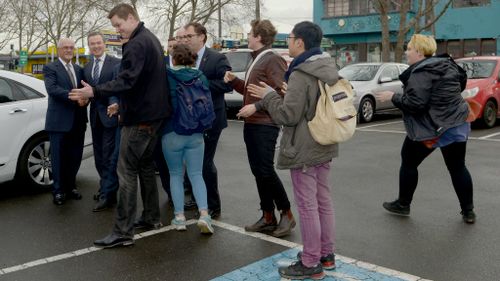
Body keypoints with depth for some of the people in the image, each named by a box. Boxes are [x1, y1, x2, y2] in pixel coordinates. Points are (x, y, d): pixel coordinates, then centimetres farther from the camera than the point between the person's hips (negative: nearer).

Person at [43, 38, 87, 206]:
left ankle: (70, 186, 28)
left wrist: (85, 98, -15)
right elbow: (52, 88, -17)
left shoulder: (79, 69, 17)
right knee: (59, 157, 3)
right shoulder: (50, 68, -2)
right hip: (59, 121, -5)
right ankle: (58, 190, 14)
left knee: (75, 156, 12)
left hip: (78, 121, 5)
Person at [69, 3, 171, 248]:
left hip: (140, 118, -10)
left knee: (127, 172, -8)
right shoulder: (151, 39, 16)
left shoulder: (136, 44, -16)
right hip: (154, 113, 10)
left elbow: (126, 80, -27)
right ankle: (151, 217, 27)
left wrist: (94, 92, -31)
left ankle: (123, 232, -6)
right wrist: (123, 105, 20)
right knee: (146, 166, 18)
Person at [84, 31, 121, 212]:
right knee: (99, 156, 15)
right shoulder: (86, 67, 14)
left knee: (110, 156, -5)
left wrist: (115, 104, -30)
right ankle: (106, 187, 30)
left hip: (110, 114, -7)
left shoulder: (116, 63, -7)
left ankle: (108, 195, 1)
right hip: (95, 116, 7)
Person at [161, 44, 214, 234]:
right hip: (196, 134, 2)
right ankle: (204, 214, -8)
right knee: (196, 175, 7)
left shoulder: (167, 76, -6)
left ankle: (179, 216, 9)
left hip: (171, 134, -2)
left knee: (176, 175, 11)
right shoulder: (201, 77, 2)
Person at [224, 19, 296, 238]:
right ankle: (268, 217, 18)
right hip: (251, 124, 10)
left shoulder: (273, 60, -11)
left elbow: (279, 92, -19)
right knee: (257, 171, 10)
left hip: (265, 125, -10)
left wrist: (256, 107, -23)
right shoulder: (257, 60, 20)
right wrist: (234, 80, 10)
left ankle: (286, 214, 8)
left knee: (266, 170, -8)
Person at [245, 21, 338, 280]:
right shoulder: (328, 69, 9)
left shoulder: (300, 75, -20)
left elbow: (288, 115, -20)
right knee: (323, 200, 16)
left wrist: (268, 95, -6)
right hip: (323, 145, 9)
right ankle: (326, 254, 28)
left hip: (304, 150, -9)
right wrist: (289, 93, 17)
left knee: (307, 205, -1)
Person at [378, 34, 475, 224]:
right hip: (458, 125, 8)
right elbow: (462, 79, 26)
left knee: (409, 162, 11)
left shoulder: (420, 73, -18)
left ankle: (403, 205, 21)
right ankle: (468, 212, 16)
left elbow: (414, 104, -24)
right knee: (458, 167, 13)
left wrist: (393, 97, -11)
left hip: (431, 128, -7)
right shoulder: (447, 64, 9)